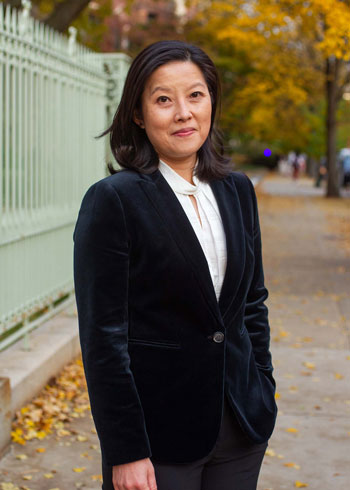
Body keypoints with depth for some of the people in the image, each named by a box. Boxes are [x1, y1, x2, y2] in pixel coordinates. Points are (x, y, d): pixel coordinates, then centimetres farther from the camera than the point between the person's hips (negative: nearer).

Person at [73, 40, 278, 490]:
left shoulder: (237, 190, 7)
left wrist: (263, 395, 10)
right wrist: (126, 452, -15)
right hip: (161, 433, -5)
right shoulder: (112, 200, -11)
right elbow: (102, 337, -13)